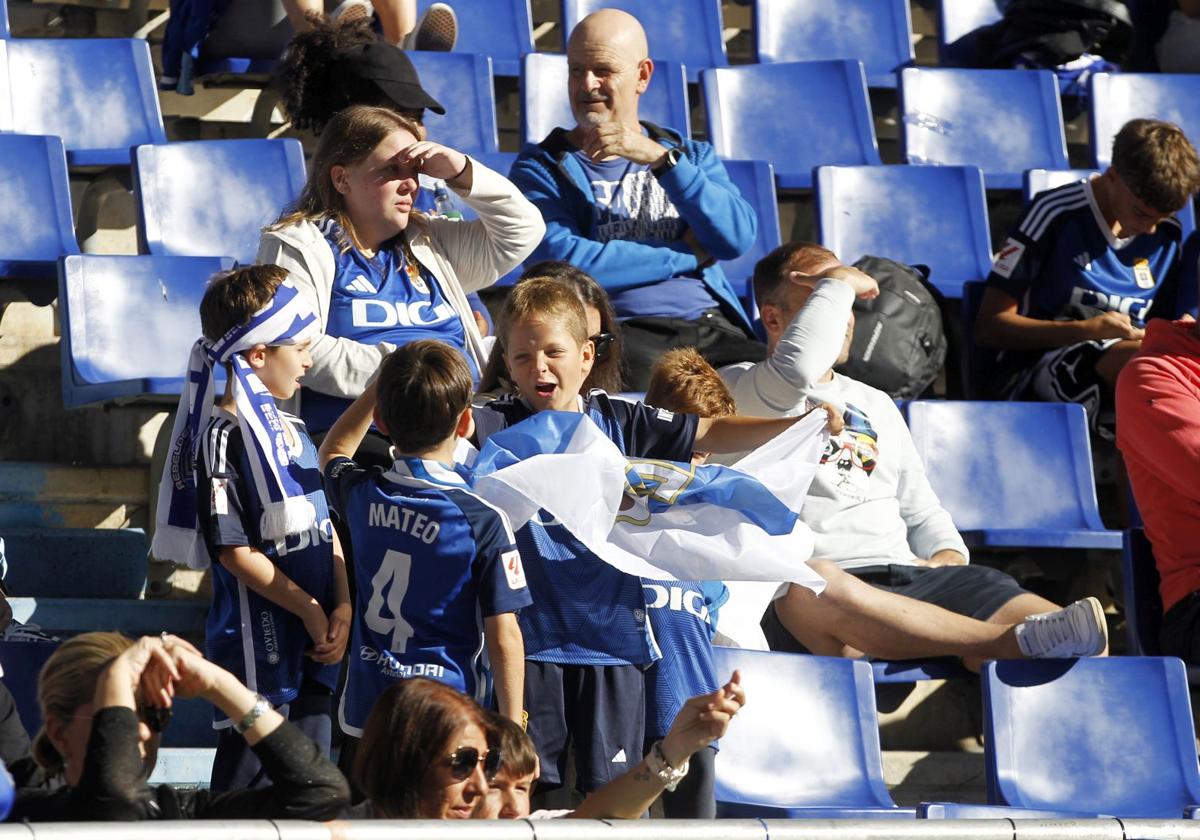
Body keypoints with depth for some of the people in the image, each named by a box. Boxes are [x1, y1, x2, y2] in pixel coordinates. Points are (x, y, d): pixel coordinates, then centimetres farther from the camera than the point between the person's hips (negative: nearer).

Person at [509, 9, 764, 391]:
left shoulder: (690, 154, 23)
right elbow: (566, 263, -9)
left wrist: (661, 159, -8)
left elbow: (738, 238, 2)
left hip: (713, 327, 4)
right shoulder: (540, 167, 11)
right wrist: (691, 255, 0)